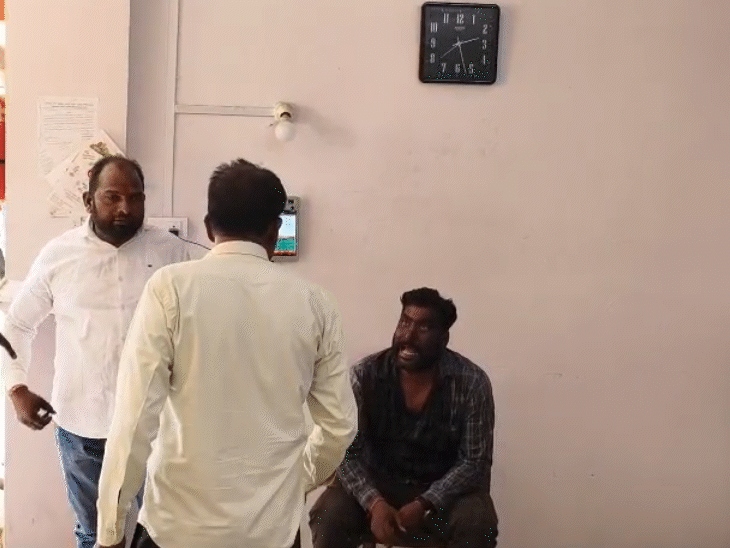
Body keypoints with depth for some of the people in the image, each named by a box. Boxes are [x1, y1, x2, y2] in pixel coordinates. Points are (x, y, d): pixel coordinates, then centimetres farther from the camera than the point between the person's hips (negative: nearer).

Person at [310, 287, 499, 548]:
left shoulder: (471, 382, -15)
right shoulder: (364, 376, -12)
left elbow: (475, 461, -13)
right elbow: (346, 452, -10)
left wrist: (424, 505, -26)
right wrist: (374, 503, -27)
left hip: (444, 491, 0)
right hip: (376, 485, 1)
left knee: (478, 525, -30)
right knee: (326, 517, -25)